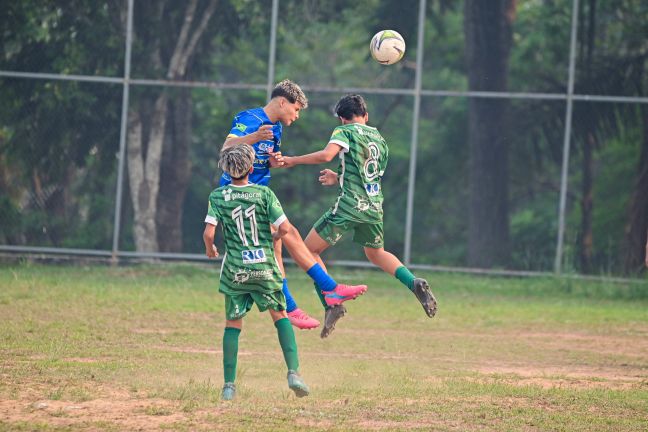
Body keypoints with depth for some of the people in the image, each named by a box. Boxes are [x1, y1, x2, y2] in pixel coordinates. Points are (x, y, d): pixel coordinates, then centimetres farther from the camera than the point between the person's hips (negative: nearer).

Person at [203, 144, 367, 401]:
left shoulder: (218, 196, -2)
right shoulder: (264, 194, -3)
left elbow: (209, 233, -10)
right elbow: (285, 229, -7)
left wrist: (210, 249, 12)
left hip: (235, 270, 0)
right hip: (265, 267, 0)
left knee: (233, 324, 9)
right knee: (280, 316, 14)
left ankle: (229, 386, 3)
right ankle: (293, 372, -1)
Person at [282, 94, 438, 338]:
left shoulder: (345, 131, -2)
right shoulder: (379, 138, 19)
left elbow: (326, 155, -21)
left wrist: (293, 161, -12)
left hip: (349, 205, -7)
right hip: (374, 206, 7)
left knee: (310, 249, 3)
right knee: (376, 253, 29)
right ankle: (415, 284, 6)